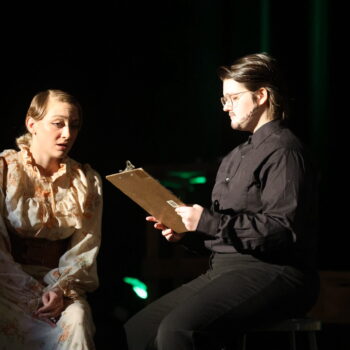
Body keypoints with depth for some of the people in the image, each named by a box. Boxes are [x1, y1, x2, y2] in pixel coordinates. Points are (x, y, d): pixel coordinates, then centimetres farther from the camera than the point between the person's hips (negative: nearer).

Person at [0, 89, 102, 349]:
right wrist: (31, 294, -18)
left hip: (59, 280, 3)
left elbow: (84, 251, 3)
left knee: (76, 321, -33)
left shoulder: (87, 181, 10)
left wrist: (60, 289, -17)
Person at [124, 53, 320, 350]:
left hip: (273, 274, -10)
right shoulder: (236, 157, 22)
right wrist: (184, 232, 4)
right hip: (226, 270, 10)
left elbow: (282, 230, -19)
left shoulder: (283, 150, -8)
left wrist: (210, 222, -19)